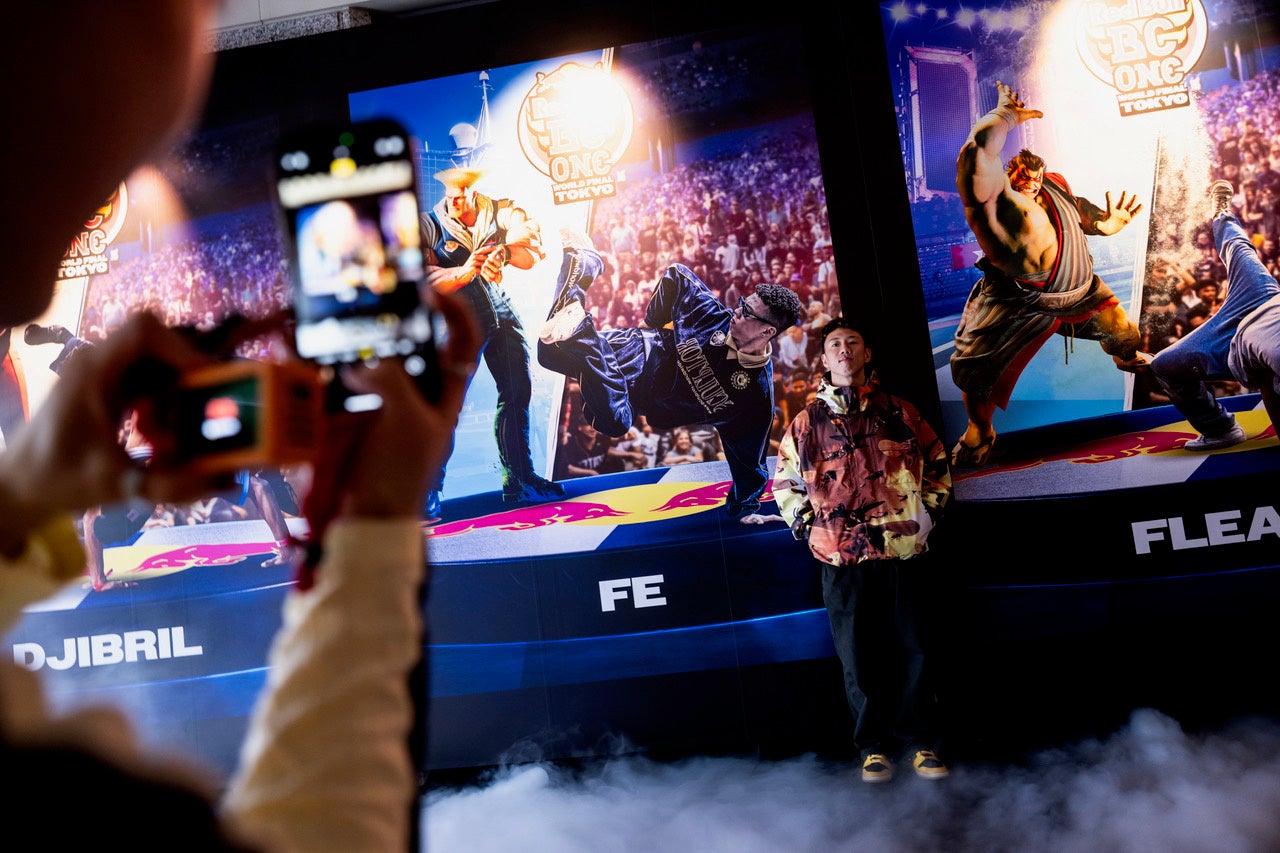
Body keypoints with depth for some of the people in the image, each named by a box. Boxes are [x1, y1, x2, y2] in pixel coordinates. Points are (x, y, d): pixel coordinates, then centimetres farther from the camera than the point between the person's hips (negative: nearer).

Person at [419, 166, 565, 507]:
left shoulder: (503, 212, 1)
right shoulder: (430, 224, -5)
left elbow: (532, 255, -11)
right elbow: (426, 279, -15)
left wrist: (505, 251, -33)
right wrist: (462, 273, -33)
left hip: (500, 311, 4)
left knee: (517, 392, 5)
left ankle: (519, 480, 17)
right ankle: (429, 489, -4)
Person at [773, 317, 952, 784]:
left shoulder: (899, 412, 9)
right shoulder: (807, 422, 8)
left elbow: (937, 464, 17)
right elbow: (784, 481, 15)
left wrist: (928, 511, 8)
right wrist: (807, 526, 5)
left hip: (903, 552, 0)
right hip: (841, 558, 0)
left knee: (914, 649, 4)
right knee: (859, 657, 4)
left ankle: (922, 742, 17)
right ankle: (874, 745, 17)